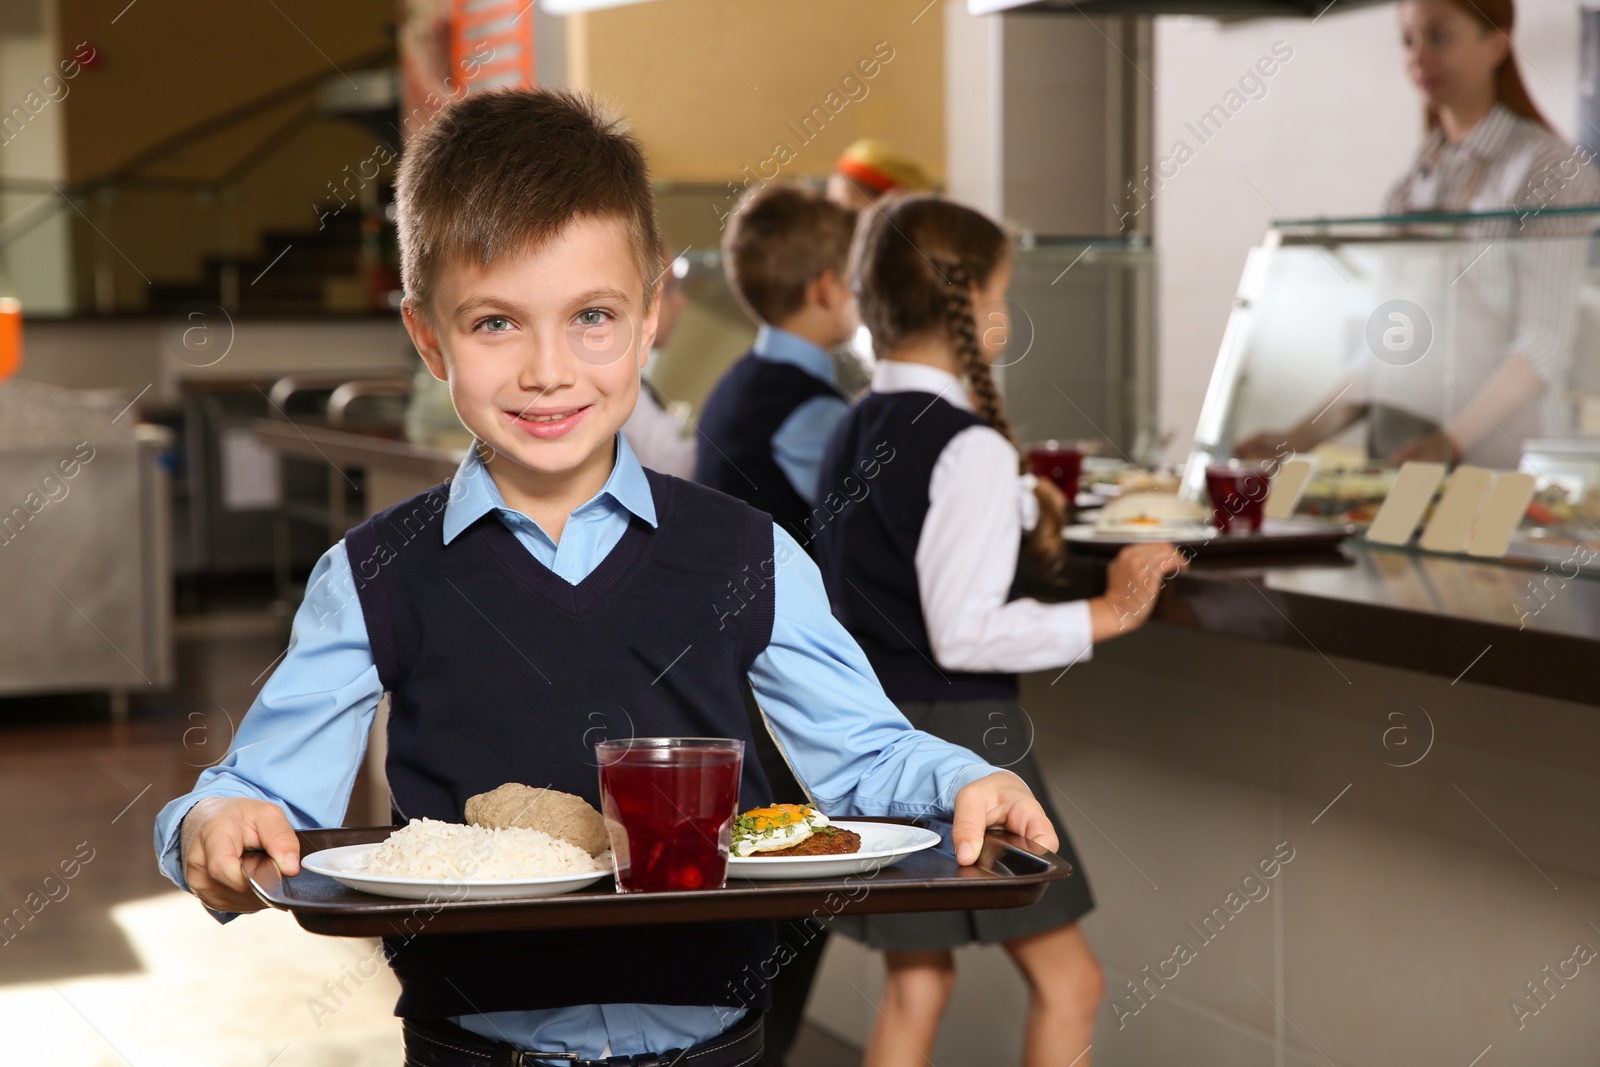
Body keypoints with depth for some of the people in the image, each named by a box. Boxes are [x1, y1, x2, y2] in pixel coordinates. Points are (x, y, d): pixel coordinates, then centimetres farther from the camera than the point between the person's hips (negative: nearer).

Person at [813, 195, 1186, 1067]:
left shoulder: (854, 432, 8)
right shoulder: (970, 447, -18)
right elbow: (965, 634, -22)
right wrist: (1108, 612, -17)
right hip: (955, 731, -9)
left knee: (916, 980, 16)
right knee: (1066, 980, 4)